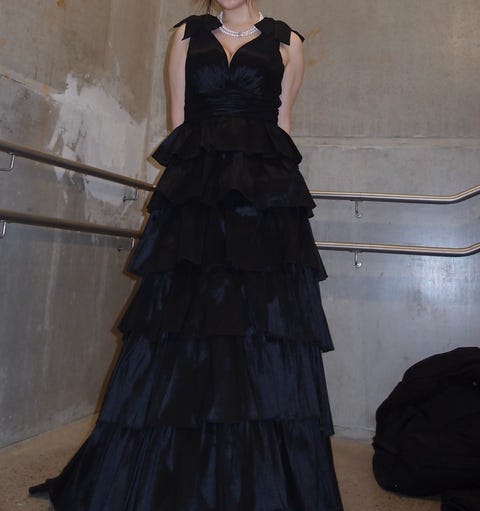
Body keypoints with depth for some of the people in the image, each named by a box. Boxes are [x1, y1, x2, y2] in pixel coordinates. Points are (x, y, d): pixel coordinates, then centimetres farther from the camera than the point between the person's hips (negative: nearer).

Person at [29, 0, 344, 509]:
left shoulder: (285, 41, 15)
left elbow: (282, 122, 14)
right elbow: (178, 118, 15)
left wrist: (261, 177, 8)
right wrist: (191, 176, 6)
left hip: (265, 197, -1)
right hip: (193, 191, 1)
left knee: (263, 326, -6)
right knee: (180, 323, -2)